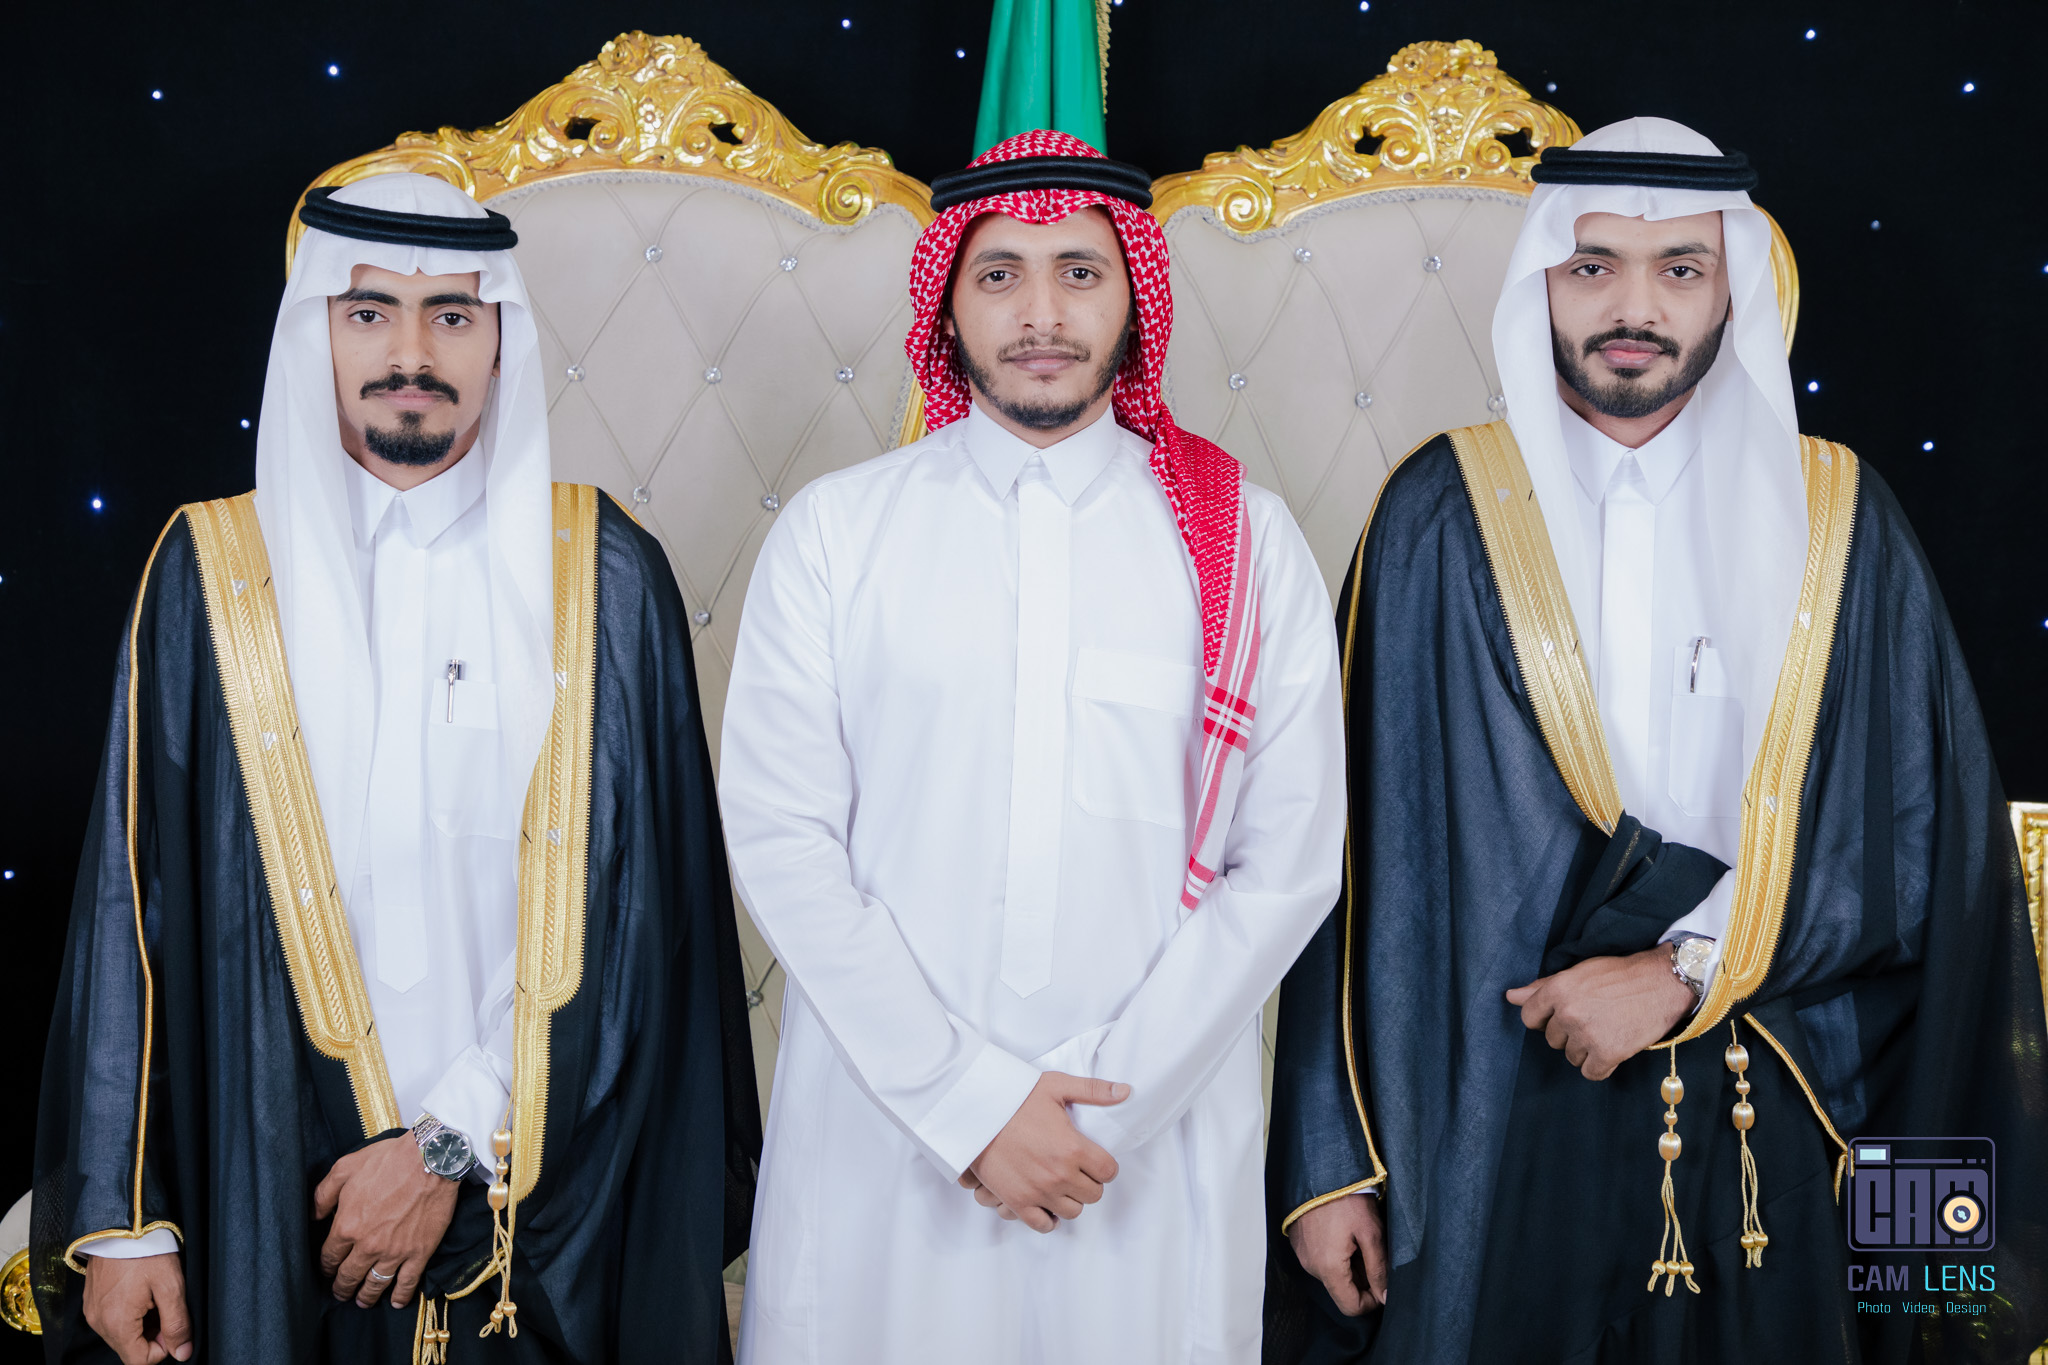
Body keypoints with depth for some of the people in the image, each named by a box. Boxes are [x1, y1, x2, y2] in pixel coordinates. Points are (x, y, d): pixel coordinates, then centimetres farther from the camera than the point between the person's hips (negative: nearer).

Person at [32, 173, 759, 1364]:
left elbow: (635, 910, -6)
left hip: (552, 1202, 0)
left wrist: (456, 1143, -11)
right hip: (281, 1195, 1)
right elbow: (136, 902, 1)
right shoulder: (213, 573, -1)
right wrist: (122, 1215, -2)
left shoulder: (604, 574, -3)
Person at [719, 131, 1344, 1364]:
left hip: (1158, 1150, 0)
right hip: (878, 1133, 0)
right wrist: (968, 1102, -10)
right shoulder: (833, 531, 1)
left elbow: (1290, 865, -1)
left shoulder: (1248, 543, 2)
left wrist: (1106, 1099, -9)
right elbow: (780, 837, -4)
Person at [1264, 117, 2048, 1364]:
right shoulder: (1443, 514, -2)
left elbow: (1925, 837, -1)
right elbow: (1357, 847, -4)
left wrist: (1689, 968, -13)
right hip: (1494, 1119, -1)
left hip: (1764, 1133, 2)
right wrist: (1329, 1162, -6)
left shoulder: (1835, 520, 3)